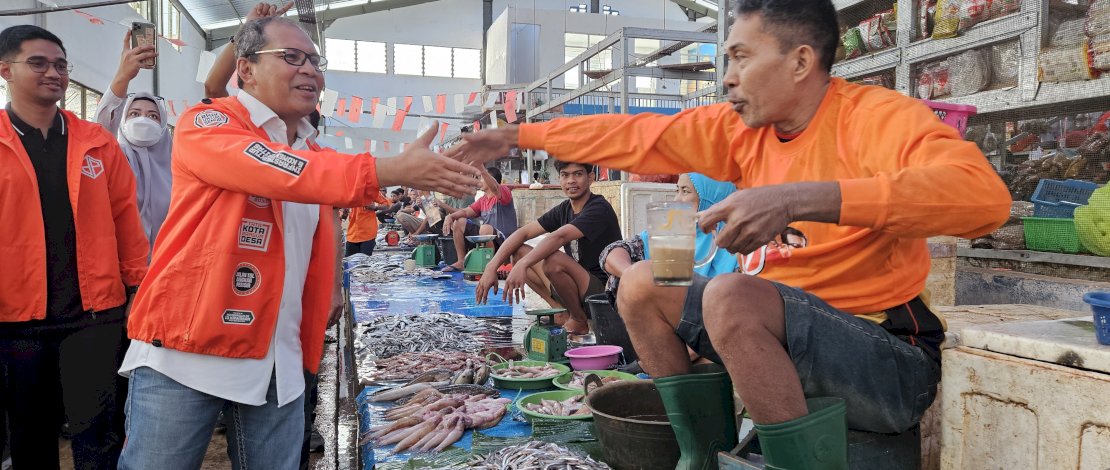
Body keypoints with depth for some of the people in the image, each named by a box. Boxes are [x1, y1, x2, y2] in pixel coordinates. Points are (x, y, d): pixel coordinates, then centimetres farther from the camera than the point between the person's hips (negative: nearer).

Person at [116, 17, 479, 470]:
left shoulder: (315, 154, 13)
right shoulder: (205, 125, -7)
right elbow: (277, 170, -26)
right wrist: (391, 170, -32)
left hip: (277, 363, 6)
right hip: (185, 350, -5)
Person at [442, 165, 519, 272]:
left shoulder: (504, 193, -8)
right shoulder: (483, 200, 16)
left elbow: (494, 187, -31)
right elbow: (466, 212, 13)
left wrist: (481, 169, -45)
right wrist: (450, 216, -7)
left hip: (504, 242, -8)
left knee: (485, 228, -37)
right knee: (459, 223, 4)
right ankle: (461, 262, 5)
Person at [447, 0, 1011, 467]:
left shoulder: (876, 117, -16)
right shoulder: (745, 129, 4)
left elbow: (984, 194, -34)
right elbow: (636, 138, 9)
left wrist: (798, 198, -40)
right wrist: (517, 135, 11)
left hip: (892, 362, -7)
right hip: (786, 332, 8)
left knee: (731, 294, -32)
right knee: (641, 284, 4)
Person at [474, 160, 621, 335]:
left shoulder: (599, 208, -16)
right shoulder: (564, 209, 8)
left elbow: (559, 237, -32)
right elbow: (523, 233, 1)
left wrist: (522, 265, -45)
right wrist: (491, 267, -12)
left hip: (603, 290, -8)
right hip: (577, 290, 8)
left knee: (553, 260, -34)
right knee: (519, 251, 2)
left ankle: (580, 321, -9)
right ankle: (563, 312, 0)